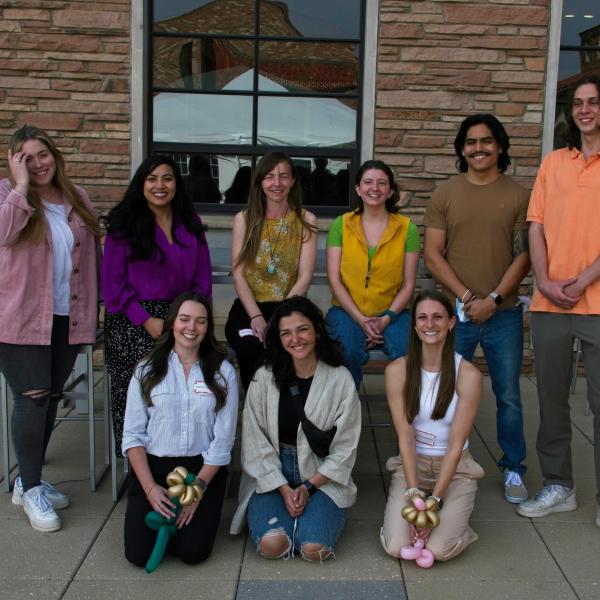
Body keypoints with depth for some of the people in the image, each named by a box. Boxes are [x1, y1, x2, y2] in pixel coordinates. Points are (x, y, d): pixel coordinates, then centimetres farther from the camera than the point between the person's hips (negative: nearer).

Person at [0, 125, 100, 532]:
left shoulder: (78, 198, 10)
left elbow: (91, 255, 13)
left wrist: (91, 311, 10)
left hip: (67, 319, 5)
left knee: (51, 399, 12)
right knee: (33, 400, -7)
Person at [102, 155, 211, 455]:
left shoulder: (190, 223, 11)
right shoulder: (124, 225, -1)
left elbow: (202, 276, 12)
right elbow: (113, 283, -3)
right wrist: (147, 320, -11)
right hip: (133, 323, -3)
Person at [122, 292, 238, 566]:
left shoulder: (223, 372, 1)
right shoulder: (147, 370, 3)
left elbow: (223, 440, -3)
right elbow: (133, 435, 0)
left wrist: (197, 489, -11)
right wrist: (150, 487, -11)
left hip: (204, 469, -1)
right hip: (153, 466, 1)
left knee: (192, 551, -15)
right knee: (139, 553, -12)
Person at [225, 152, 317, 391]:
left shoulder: (306, 220, 7)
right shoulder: (243, 219, 8)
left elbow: (305, 277, -1)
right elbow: (239, 274, 1)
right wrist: (255, 316, -15)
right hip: (249, 307, 1)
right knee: (251, 349, -31)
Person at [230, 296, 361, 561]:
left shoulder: (340, 380, -4)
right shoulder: (265, 378, -3)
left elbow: (344, 447, -2)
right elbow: (256, 441, -3)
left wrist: (308, 487, -10)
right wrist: (284, 489, -12)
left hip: (322, 476, 0)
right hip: (271, 475, 1)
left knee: (314, 549, -22)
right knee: (272, 545, -23)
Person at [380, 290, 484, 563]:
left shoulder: (468, 375, -13)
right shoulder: (397, 371, -8)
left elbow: (456, 445, -14)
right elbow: (405, 437, -11)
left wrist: (434, 500, -19)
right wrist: (414, 494, -19)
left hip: (455, 468, -1)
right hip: (411, 464, 1)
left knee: (440, 549, -21)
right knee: (397, 546, -17)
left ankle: (453, 517, 13)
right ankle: (404, 506, 15)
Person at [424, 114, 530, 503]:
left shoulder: (518, 195, 3)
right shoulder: (446, 194, 4)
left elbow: (523, 255, -1)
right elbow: (433, 255, 0)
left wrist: (493, 299, -12)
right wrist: (466, 296, -9)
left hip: (503, 314, 0)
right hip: (456, 311, 1)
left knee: (509, 396, 6)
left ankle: (513, 470, 22)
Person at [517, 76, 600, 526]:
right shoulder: (553, 163, 12)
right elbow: (536, 227, 7)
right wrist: (546, 281, -6)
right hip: (549, 303, 4)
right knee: (552, 400, 11)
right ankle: (558, 487, 24)